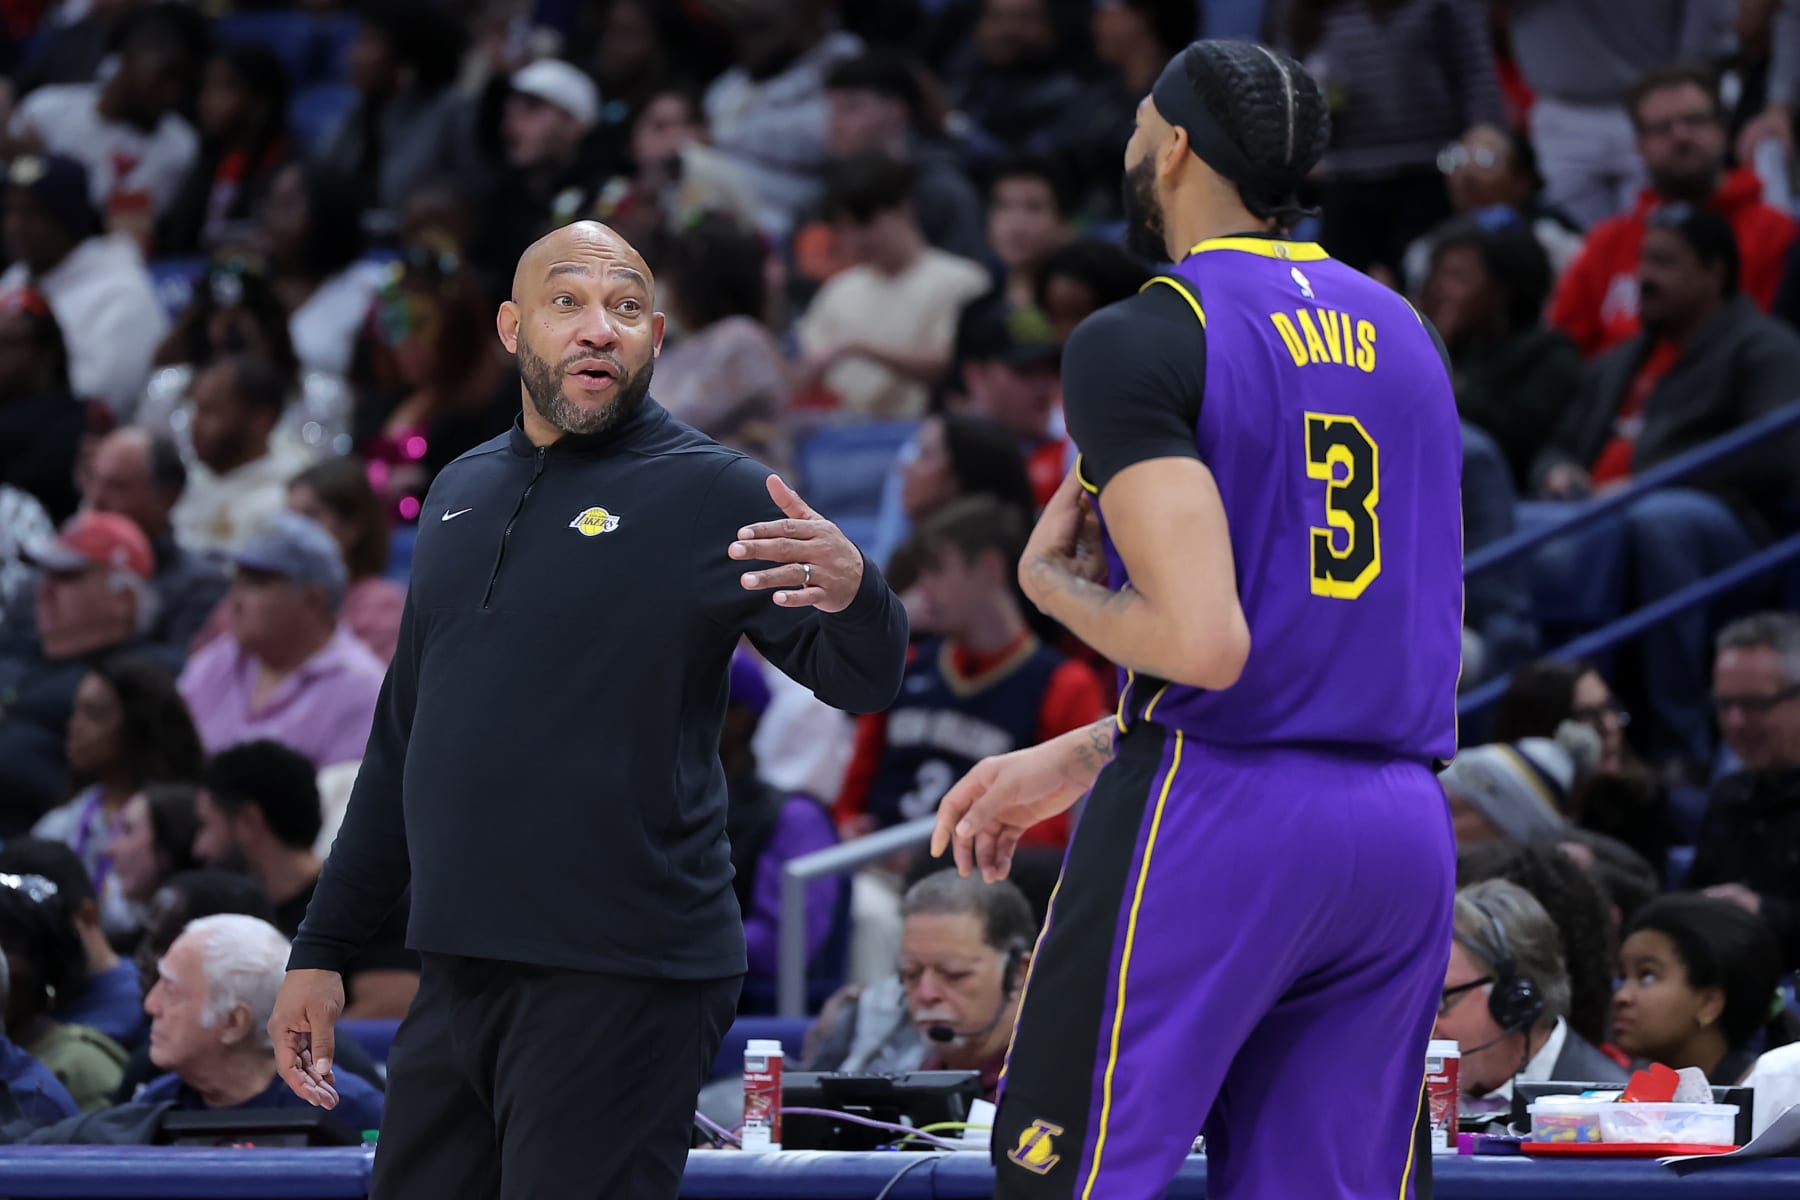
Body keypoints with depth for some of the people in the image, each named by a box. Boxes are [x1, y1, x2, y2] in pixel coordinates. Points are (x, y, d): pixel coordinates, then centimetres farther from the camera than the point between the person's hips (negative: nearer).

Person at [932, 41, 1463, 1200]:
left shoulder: (1140, 341, -8)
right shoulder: (1405, 334, 16)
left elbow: (1206, 645, -18)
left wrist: (1051, 578, 2)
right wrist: (1073, 760, 26)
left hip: (1214, 830, -7)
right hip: (1407, 831, 7)